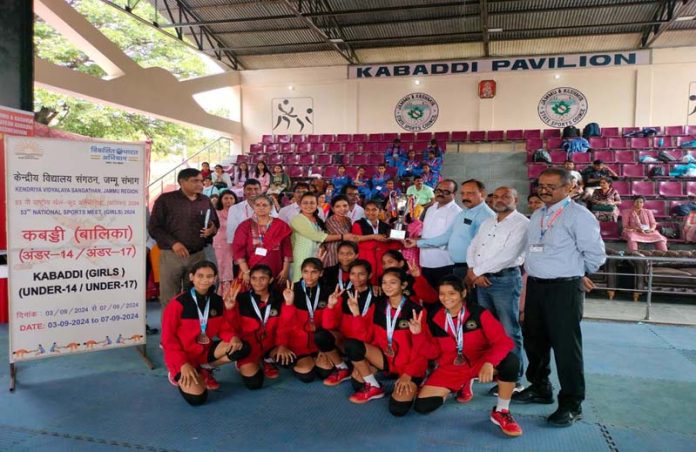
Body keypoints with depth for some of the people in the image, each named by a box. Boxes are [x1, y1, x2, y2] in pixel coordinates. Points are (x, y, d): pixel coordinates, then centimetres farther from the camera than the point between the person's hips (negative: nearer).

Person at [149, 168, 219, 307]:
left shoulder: (205, 201, 10)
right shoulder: (166, 199, -1)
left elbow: (216, 223, 20)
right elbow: (154, 227, -4)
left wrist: (212, 229, -5)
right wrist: (173, 243, -17)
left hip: (198, 255, 3)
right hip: (171, 255, -3)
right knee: (169, 298, 2)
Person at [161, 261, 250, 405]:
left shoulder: (217, 301, -2)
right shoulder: (178, 303, -17)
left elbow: (224, 327, 5)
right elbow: (168, 338, -14)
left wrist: (234, 337, -19)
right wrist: (183, 364, -22)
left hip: (206, 350, 5)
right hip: (183, 356, -5)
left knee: (242, 348, -17)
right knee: (197, 398, -24)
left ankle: (205, 370, 4)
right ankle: (178, 374, 9)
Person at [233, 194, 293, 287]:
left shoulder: (281, 226, 7)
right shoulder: (245, 226, 6)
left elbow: (287, 250, 5)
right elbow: (238, 250, -1)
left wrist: (285, 270, -2)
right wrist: (245, 272, -9)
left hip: (275, 274, 1)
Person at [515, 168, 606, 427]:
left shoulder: (579, 216, -10)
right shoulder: (537, 216, 13)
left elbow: (595, 254, -8)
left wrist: (580, 275, 4)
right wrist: (533, 271, 15)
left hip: (564, 288, -8)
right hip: (535, 286, 8)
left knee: (565, 345, -2)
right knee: (534, 340, 17)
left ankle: (571, 405, 13)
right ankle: (540, 389, 36)